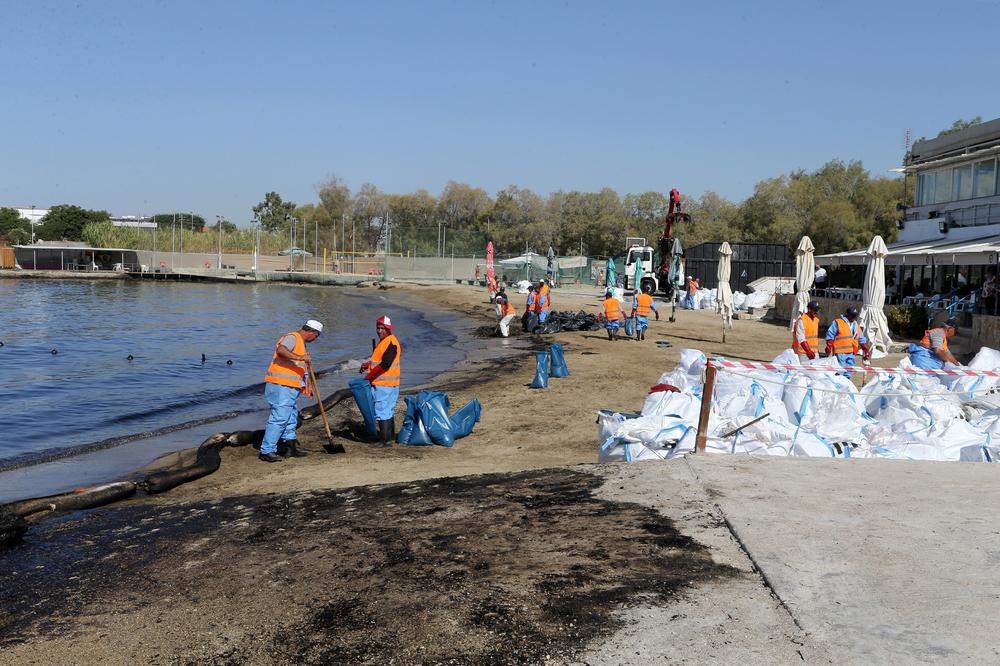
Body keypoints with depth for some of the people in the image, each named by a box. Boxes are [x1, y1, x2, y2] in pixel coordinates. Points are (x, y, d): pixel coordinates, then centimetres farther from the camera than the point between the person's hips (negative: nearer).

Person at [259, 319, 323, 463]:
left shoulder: (302, 343, 23)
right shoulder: (292, 337, -9)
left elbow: (301, 369, 32)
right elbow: (280, 350, -30)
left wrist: (308, 385, 28)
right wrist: (300, 357, -35)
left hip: (291, 387, 11)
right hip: (280, 385, -11)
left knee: (291, 417, 17)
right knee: (279, 417, -13)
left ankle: (290, 447, 28)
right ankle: (267, 451, -11)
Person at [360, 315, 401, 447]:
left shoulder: (391, 342, -17)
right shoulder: (383, 341, 16)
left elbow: (385, 364, -24)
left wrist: (369, 376, -17)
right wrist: (368, 364, 6)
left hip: (384, 384, -11)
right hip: (387, 383, 11)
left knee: (382, 411, -9)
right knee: (389, 410, 19)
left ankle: (386, 440, -7)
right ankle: (390, 435, 31)